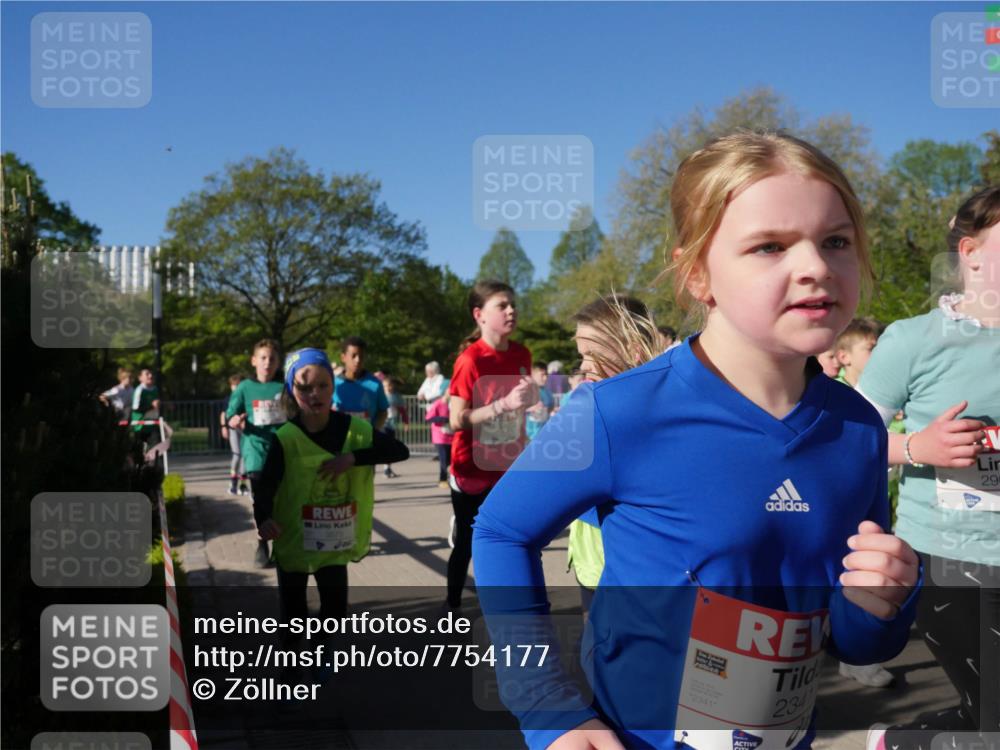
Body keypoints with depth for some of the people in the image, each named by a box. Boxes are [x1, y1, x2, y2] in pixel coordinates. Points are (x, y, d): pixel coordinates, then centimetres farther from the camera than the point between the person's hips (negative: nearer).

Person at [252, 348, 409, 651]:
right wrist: (263, 518, -46)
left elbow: (400, 451, -15)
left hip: (334, 538, 2)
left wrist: (352, 458, -27)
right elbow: (265, 485, -25)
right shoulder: (286, 439, -19)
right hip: (293, 537, -2)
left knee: (335, 603, 9)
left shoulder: (355, 429, -11)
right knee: (293, 607, 12)